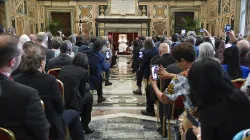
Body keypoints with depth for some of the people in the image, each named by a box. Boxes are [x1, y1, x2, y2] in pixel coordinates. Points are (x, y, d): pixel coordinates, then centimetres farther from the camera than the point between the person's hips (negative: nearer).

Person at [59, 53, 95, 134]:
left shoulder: (63, 68, 13)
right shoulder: (84, 72, 0)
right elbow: (82, 92, 5)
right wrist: (87, 87, 27)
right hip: (71, 103, -5)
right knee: (89, 96, 22)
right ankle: (85, 125, 28)